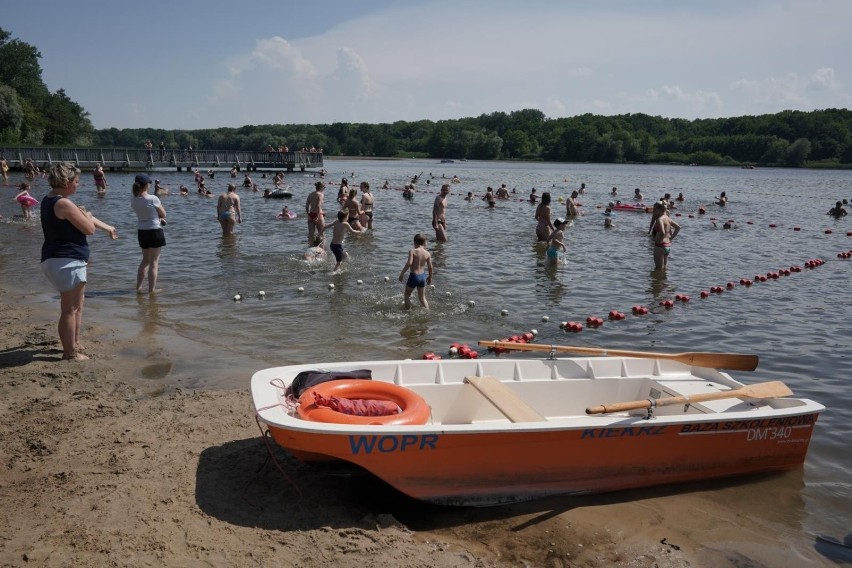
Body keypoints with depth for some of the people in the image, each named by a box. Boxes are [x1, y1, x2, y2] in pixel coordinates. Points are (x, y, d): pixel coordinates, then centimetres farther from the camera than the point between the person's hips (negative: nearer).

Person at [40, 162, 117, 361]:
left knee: (77, 306, 22)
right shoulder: (64, 204, -19)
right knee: (69, 309, -2)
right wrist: (86, 215, 6)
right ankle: (70, 353, 6)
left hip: (66, 260, 11)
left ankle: (75, 344, 34)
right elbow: (89, 229, -15)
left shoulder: (50, 200, 13)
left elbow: (85, 215, 25)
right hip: (66, 262, -11)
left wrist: (107, 227, 35)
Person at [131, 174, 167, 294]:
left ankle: (138, 287, 22)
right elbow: (164, 214, -6)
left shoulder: (133, 199, -3)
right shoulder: (153, 199, -19)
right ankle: (151, 290, 7)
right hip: (155, 231, -6)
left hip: (141, 232, 6)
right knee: (154, 262, 4)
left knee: (145, 260, 21)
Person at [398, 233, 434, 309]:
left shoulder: (412, 251, -13)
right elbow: (430, 267, 2)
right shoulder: (427, 253, -1)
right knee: (422, 298, 17)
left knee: (407, 295, 15)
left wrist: (402, 274, -14)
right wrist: (430, 277, 19)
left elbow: (409, 263, -23)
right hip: (422, 276, 5)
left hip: (413, 276, -4)